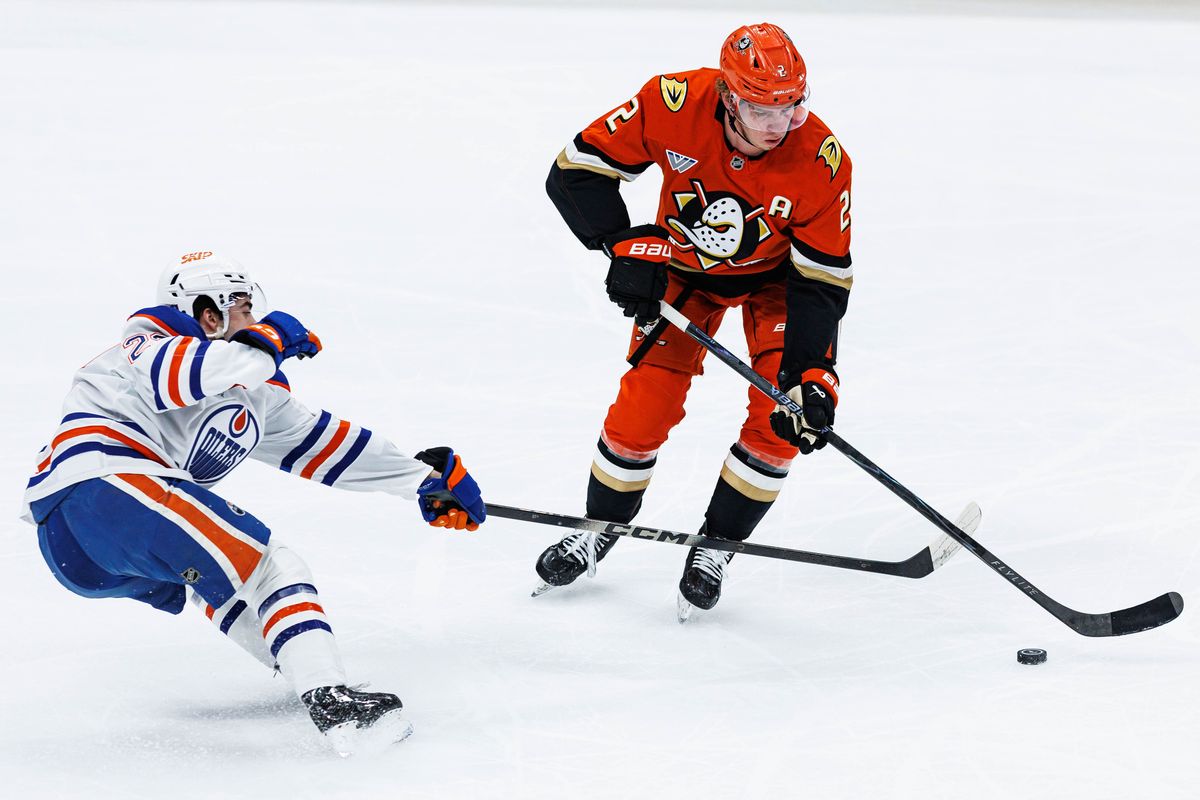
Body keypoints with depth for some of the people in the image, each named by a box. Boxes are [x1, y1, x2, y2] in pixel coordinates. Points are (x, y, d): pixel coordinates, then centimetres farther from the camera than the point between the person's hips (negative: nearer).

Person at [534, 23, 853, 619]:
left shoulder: (821, 162, -32)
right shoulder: (674, 104, -32)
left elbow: (821, 281, -24)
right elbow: (579, 168, -21)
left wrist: (812, 376, -32)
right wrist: (625, 248, -29)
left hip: (775, 272, 0)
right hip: (684, 263, 0)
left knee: (781, 417, -15)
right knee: (645, 404, -5)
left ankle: (715, 548, 5)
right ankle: (600, 530, 21)